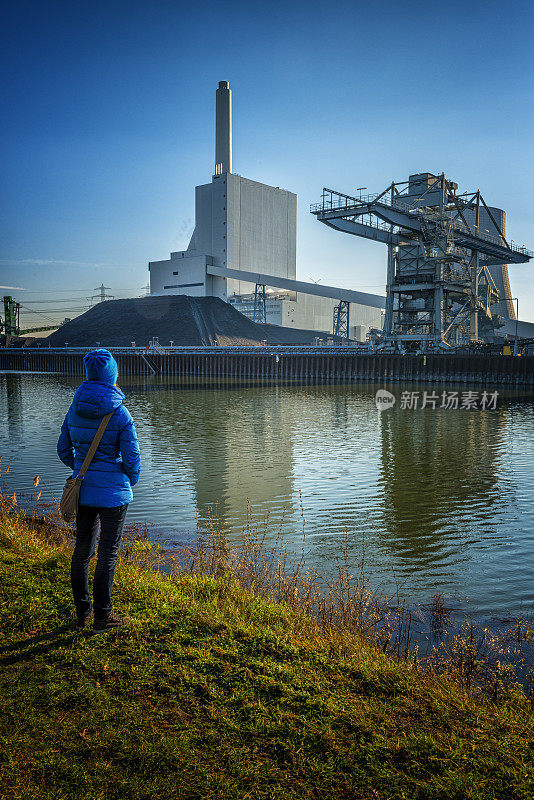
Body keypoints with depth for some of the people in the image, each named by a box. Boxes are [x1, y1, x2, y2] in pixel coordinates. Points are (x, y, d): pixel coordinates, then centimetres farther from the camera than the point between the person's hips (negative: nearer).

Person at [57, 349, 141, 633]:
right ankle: (102, 617, 17)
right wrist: (130, 481, 7)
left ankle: (82, 613, 29)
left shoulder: (75, 409, 0)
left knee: (82, 549, 16)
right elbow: (132, 457, -12)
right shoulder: (119, 414, -16)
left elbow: (63, 450, 8)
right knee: (108, 554, 6)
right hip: (113, 492, -5)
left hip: (82, 489, 6)